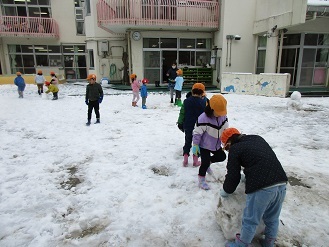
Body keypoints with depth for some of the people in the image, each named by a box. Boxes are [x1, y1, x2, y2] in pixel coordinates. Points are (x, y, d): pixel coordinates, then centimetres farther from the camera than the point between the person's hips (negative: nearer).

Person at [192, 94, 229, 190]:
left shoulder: (223, 117, -10)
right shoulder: (203, 118, -30)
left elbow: (225, 130, 3)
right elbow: (197, 132, -22)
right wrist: (195, 145, -17)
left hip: (216, 145, 7)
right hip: (204, 145, -7)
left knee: (222, 156, 17)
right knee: (205, 162, -5)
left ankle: (208, 162, 37)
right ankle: (201, 180, 16)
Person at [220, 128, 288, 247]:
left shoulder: (235, 149, 0)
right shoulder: (258, 139, 20)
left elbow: (233, 175, 3)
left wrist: (225, 191, 20)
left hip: (261, 188, -7)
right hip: (281, 183, 7)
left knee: (250, 220, 11)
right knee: (272, 218, 25)